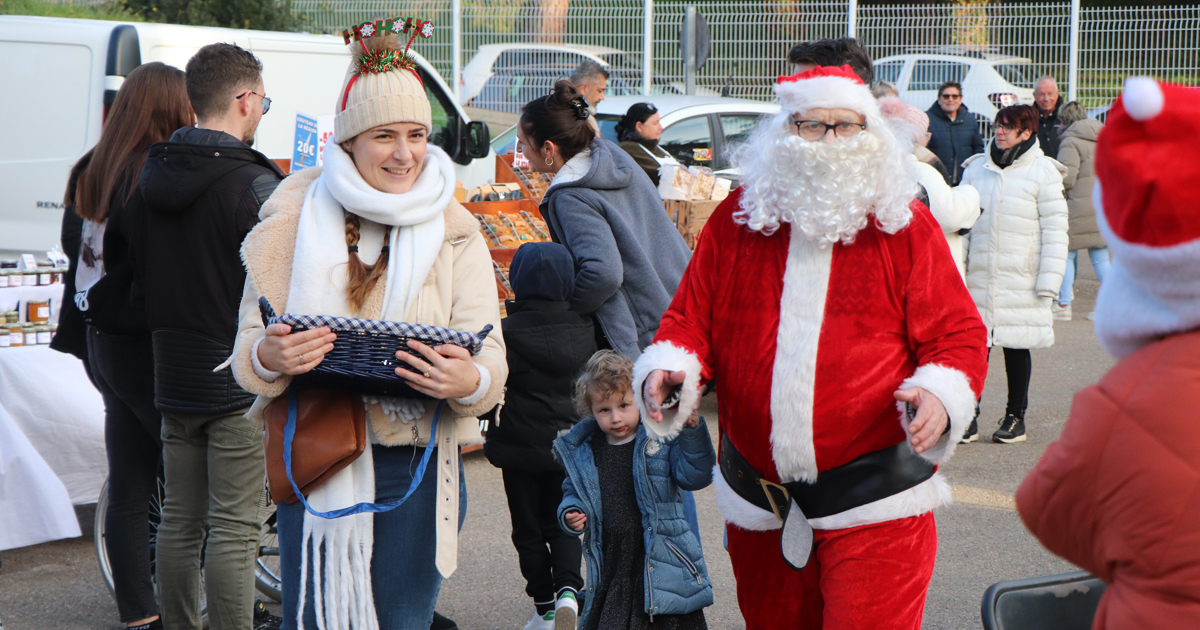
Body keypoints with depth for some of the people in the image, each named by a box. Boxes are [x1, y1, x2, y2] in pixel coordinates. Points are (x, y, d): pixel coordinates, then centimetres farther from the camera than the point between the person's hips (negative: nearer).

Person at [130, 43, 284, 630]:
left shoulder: (152, 175, 7)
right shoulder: (253, 185, -17)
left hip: (172, 376, 7)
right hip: (239, 380, -7)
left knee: (180, 519, 16)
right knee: (234, 530, -4)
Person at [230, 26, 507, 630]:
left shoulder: (454, 232, 5)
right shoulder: (296, 220, 4)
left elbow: (491, 355, -3)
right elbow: (247, 353, 2)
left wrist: (470, 381, -27)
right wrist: (269, 358, -21)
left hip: (415, 465, 1)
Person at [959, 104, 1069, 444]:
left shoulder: (1043, 173, -3)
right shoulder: (976, 168, 9)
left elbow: (1055, 231, -4)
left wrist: (1048, 281, -9)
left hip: (1021, 280, -3)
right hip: (978, 277, 3)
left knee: (1017, 347, 6)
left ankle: (1016, 417, 18)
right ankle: (967, 416, 4)